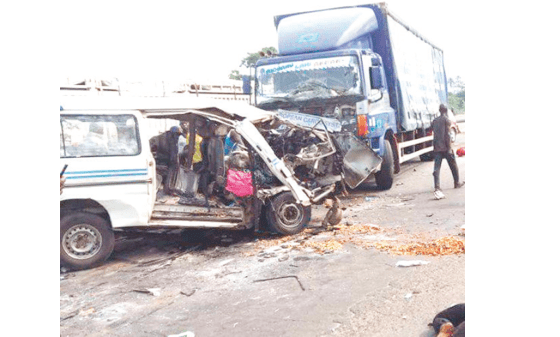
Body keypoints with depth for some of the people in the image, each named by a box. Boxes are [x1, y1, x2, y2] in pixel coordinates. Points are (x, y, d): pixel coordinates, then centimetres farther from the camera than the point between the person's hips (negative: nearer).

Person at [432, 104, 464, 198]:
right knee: (453, 165, 17)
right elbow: (447, 135, -13)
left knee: (436, 168, -6)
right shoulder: (446, 120, -5)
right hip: (445, 147, -4)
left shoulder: (434, 121, 14)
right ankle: (457, 183, 33)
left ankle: (437, 188, -21)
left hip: (436, 148, 4)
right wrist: (449, 148, -14)